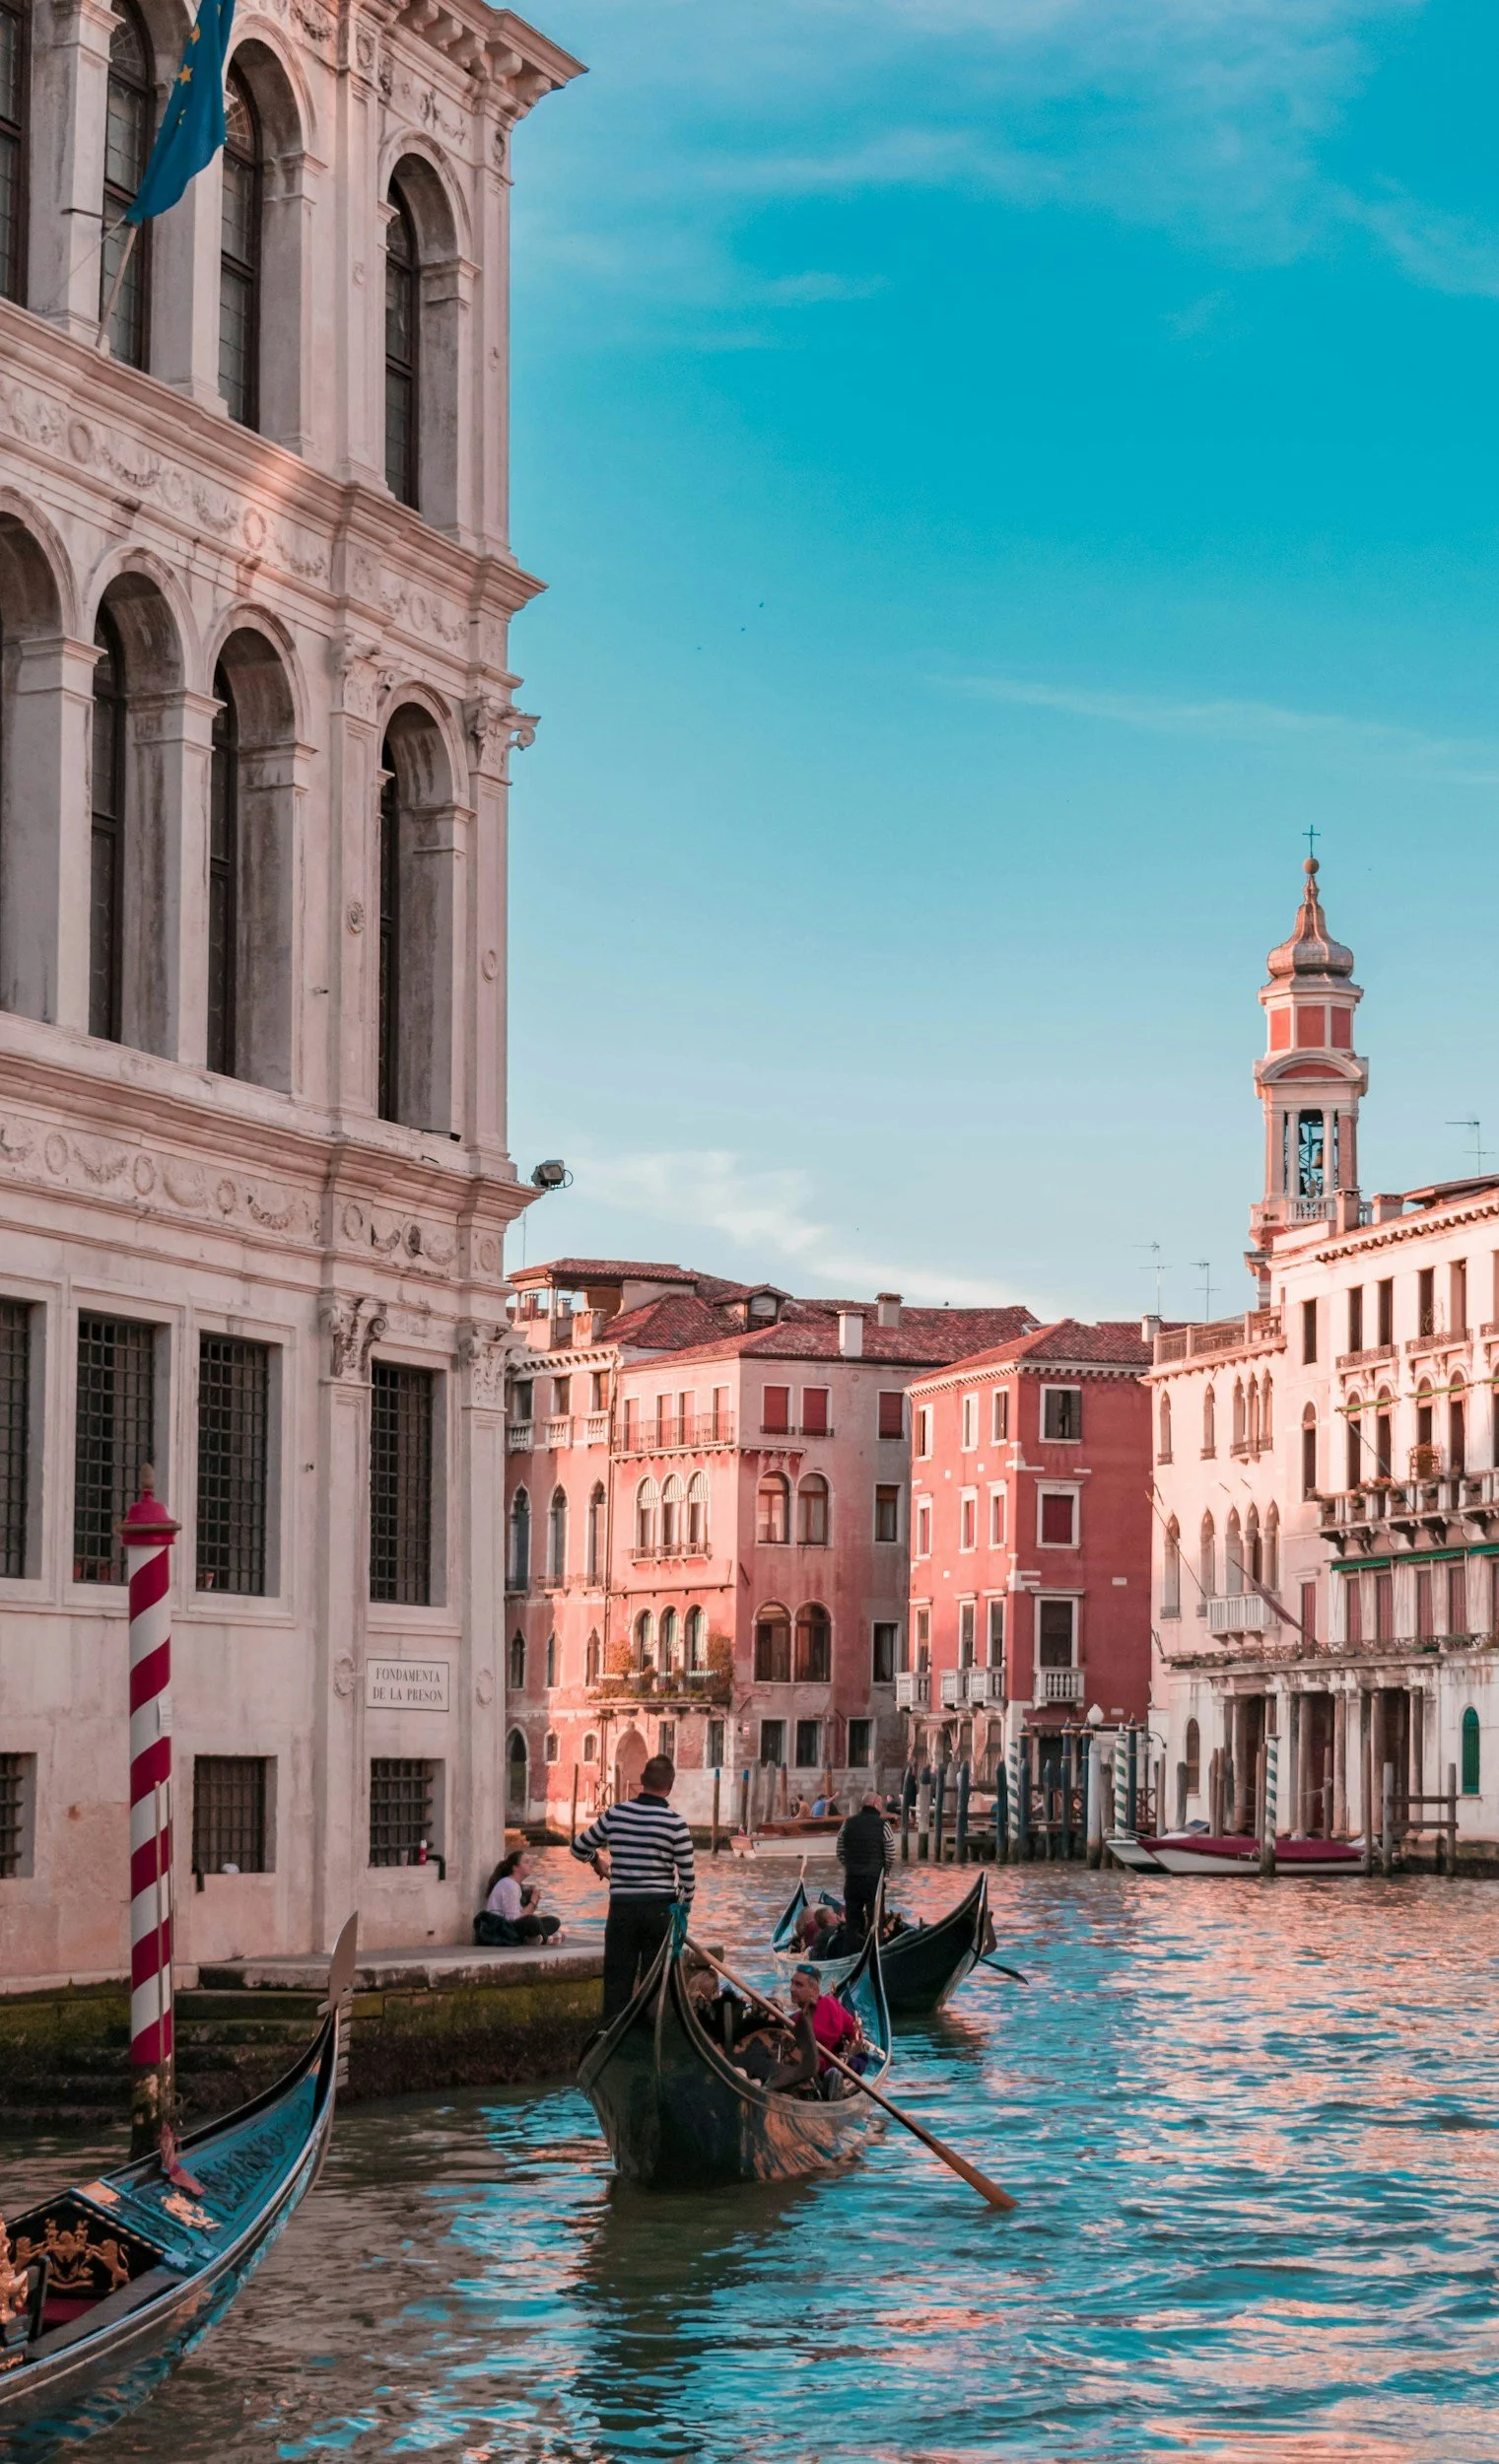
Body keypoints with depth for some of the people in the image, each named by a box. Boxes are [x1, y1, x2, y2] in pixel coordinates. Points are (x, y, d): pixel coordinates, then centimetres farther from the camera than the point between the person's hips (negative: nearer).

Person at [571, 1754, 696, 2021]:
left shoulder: (615, 1814, 0)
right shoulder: (675, 1823, -9)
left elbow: (579, 1848, 12)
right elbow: (688, 1875, -6)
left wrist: (596, 1861, 34)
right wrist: (683, 1905, 13)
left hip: (622, 1907, 2)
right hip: (660, 1908, -2)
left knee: (617, 1979, 7)